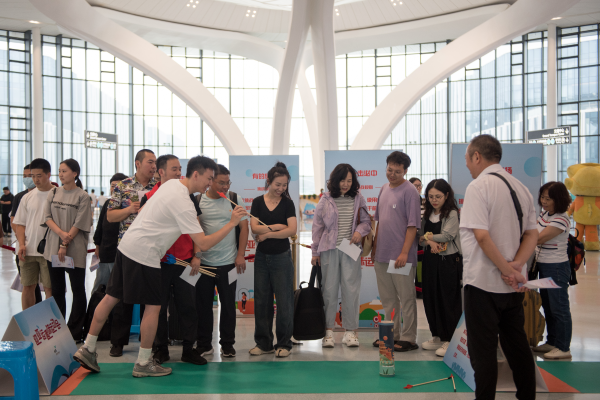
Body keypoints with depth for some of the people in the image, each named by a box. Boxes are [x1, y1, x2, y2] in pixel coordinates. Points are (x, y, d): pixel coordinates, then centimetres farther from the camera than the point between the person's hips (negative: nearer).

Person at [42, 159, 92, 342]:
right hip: (53, 248, 5)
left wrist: (66, 244, -14)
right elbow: (47, 217, 3)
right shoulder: (54, 193, 9)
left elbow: (79, 223, -8)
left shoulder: (82, 196, -4)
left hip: (75, 249, -4)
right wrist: (61, 233, -14)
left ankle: (75, 333, 7)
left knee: (77, 290, 1)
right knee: (57, 290, 9)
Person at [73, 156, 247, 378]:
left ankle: (88, 349, 24)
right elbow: (204, 244, -22)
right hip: (144, 254, -9)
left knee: (111, 298, 14)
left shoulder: (172, 183, 8)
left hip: (126, 246, 9)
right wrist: (232, 223, -15)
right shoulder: (183, 203, -20)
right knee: (153, 306, 2)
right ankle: (143, 363, 11)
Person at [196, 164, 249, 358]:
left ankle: (227, 344, 18)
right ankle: (204, 344, 20)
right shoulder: (198, 201, 2)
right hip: (203, 262, 1)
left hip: (228, 262, 0)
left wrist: (241, 255, -4)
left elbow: (244, 228, 2)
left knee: (228, 305, 6)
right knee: (203, 305, 7)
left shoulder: (235, 200, 2)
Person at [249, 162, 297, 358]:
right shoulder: (257, 202, 4)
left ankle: (284, 343, 13)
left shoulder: (287, 203, -1)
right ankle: (264, 342, 20)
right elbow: (254, 228, -6)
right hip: (262, 257, 2)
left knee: (284, 301, 1)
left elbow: (292, 229, -13)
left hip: (281, 257, -2)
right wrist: (276, 227, -12)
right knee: (261, 301, 8)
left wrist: (267, 234, -11)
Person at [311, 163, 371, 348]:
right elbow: (317, 226, 5)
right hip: (329, 249, 0)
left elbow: (366, 221, 14)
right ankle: (328, 330, 13)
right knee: (329, 289, 4)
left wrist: (360, 231, -9)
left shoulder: (358, 199, 6)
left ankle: (350, 331, 9)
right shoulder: (325, 200, 2)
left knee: (351, 289, -2)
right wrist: (315, 252, 4)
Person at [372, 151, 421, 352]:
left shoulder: (409, 191, -10)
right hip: (382, 255, 8)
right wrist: (375, 247, 16)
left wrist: (404, 253, -19)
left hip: (401, 256, -7)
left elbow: (412, 225, -14)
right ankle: (391, 335, 25)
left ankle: (408, 339, 10)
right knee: (387, 299, 14)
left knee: (406, 298, 2)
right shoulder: (384, 189, 12)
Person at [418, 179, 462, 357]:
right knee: (430, 299, 10)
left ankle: (449, 340, 7)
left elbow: (446, 236, -16)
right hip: (430, 261, 6)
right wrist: (430, 242, -15)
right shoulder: (427, 214, 11)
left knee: (448, 301, -1)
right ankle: (437, 337, 23)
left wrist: (427, 236, -6)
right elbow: (420, 236, 4)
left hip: (448, 261, -6)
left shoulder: (452, 214, -7)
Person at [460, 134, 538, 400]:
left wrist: (507, 269, -14)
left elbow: (482, 235, -22)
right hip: (512, 286, 8)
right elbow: (532, 235, 8)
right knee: (517, 345, 17)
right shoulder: (520, 187, 11)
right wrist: (515, 266, -4)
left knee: (483, 349, 2)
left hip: (483, 283, -7)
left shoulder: (479, 186, -13)